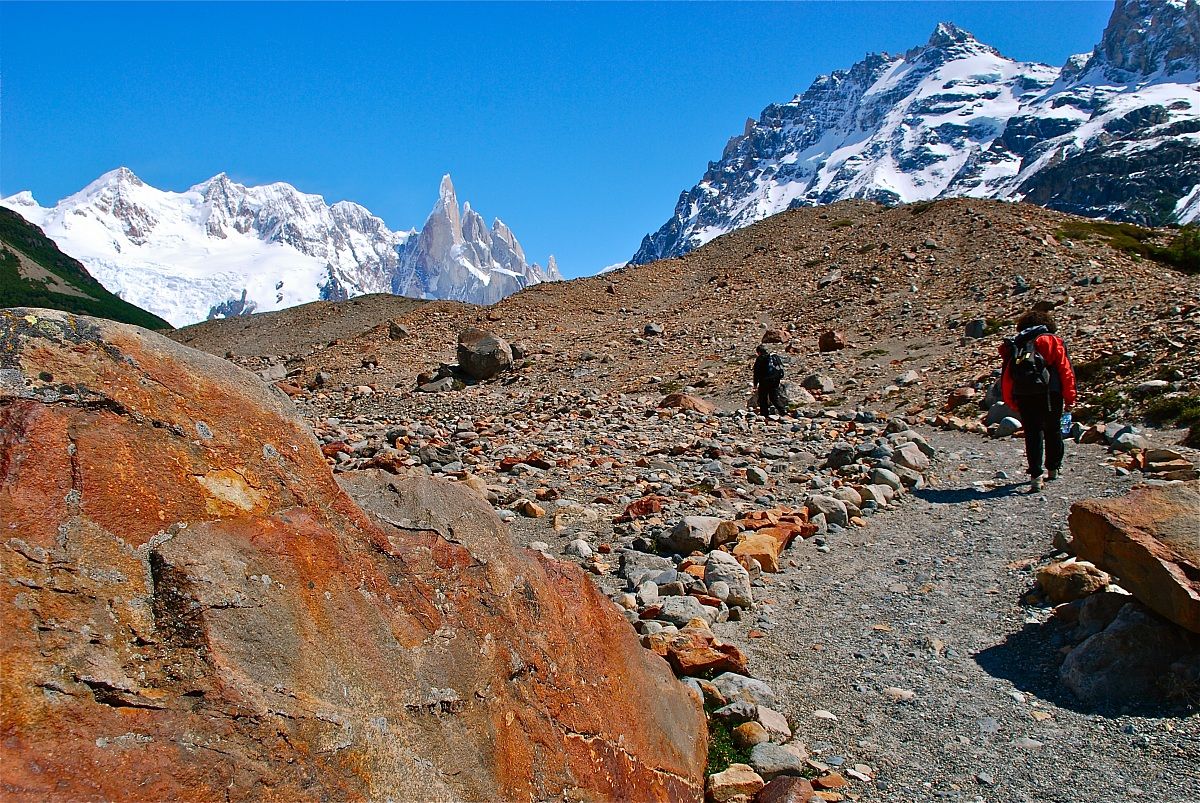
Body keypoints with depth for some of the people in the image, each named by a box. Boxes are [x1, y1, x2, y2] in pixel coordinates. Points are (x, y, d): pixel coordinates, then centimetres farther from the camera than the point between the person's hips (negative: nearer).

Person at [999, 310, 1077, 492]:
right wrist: (1070, 397, 4)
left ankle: (1036, 477, -9)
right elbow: (1065, 370, 2)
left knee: (1032, 433, 3)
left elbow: (1006, 376, 12)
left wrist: (1011, 402, 17)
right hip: (1049, 393, -1)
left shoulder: (1013, 345, 16)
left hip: (1023, 395, 1)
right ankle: (1053, 469, 32)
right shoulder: (1052, 341, 9)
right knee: (1053, 430, 18)